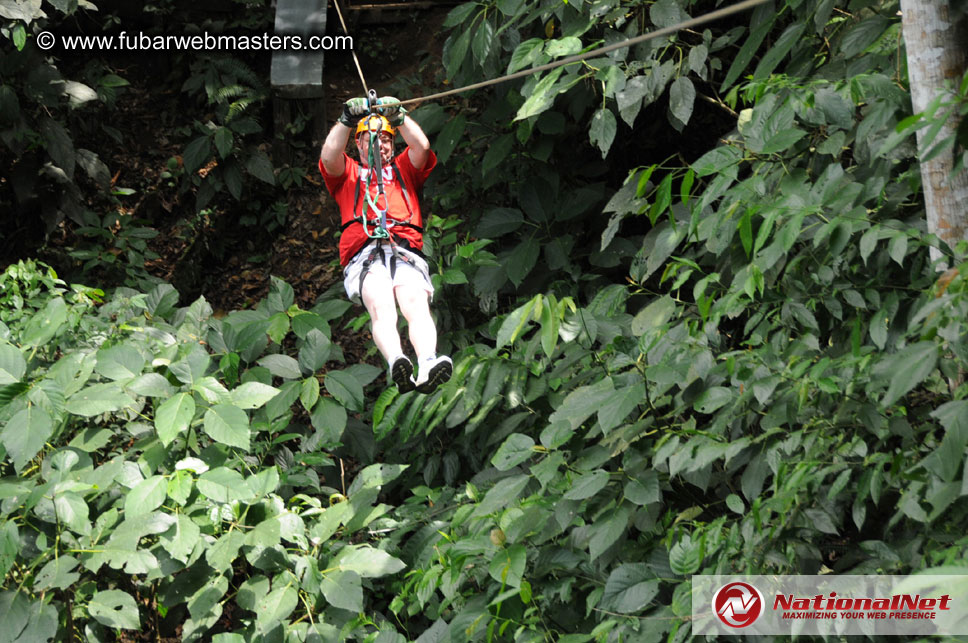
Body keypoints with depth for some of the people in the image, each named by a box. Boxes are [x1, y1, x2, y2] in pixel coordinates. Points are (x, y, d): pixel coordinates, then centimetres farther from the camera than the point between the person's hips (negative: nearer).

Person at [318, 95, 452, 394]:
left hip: (406, 254, 1)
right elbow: (329, 158, 10)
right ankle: (397, 365, -60)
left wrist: (398, 115, 8)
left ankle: (427, 366, -57)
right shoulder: (348, 174, 32)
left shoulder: (403, 170, 35)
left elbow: (422, 146, 17)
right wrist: (346, 121, 1)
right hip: (364, 255, -1)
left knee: (416, 305, -31)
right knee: (381, 309, -33)